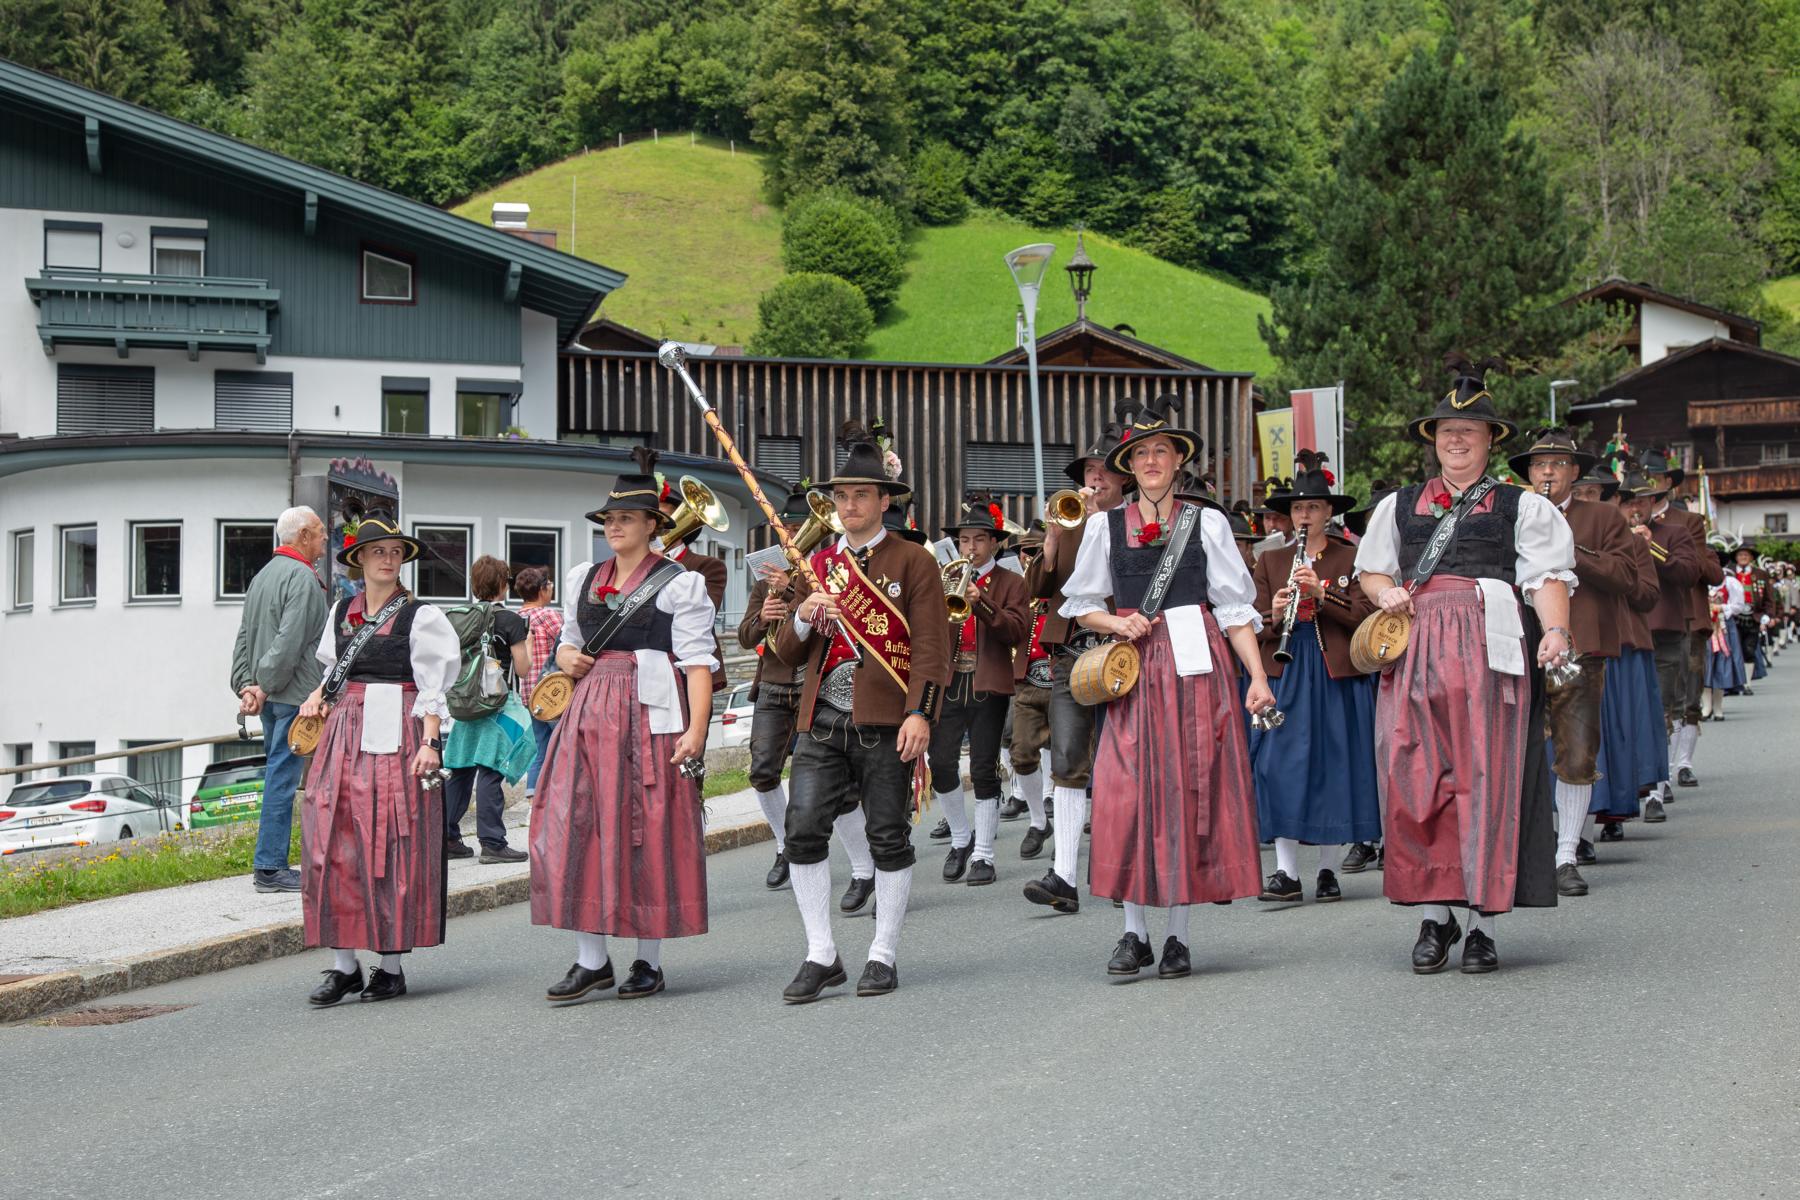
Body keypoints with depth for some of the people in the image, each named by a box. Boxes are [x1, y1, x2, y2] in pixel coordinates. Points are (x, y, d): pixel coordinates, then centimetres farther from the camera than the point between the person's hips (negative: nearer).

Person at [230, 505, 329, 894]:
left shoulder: (263, 575, 18)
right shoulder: (302, 577, -13)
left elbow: (244, 637, 16)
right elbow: (289, 641, -21)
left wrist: (245, 684, 9)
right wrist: (265, 686, -15)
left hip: (271, 697, 9)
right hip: (295, 694, -9)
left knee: (278, 775, 13)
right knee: (282, 778, -7)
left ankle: (271, 865, 16)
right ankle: (269, 868, -7)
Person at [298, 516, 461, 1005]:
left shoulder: (419, 617, -1)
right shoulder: (342, 611, 13)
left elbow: (433, 688, -5)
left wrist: (429, 743, -15)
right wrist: (320, 695, 7)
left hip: (396, 738, -5)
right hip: (345, 732, 5)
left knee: (391, 849, -3)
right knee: (334, 847, -1)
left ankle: (391, 965, 4)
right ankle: (344, 964, 4)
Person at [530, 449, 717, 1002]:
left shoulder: (679, 584, -1)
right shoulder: (582, 580, 17)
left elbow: (698, 662, -7)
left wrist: (696, 728, -18)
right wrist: (567, 658, 3)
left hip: (651, 716, -5)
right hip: (590, 711, 5)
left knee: (647, 833, -2)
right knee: (576, 829, -1)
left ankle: (649, 961, 8)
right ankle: (591, 959, 6)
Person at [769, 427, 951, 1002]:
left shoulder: (912, 561, 1)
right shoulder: (820, 564, 16)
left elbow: (931, 646, -5)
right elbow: (787, 653, 17)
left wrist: (920, 713, -17)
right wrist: (804, 618, -4)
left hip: (885, 724, -4)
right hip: (822, 721, 4)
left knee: (889, 837, 2)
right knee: (803, 829, -7)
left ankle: (884, 956, 13)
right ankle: (821, 955, 1)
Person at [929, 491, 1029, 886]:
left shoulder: (1010, 584, 6)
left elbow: (1016, 631, -8)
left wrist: (982, 603, -21)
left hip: (989, 687, -2)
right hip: (948, 684, 2)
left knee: (984, 771, -2)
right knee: (942, 766, -5)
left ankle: (983, 854, 6)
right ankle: (961, 838, 17)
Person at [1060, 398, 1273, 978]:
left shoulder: (1207, 523, 6)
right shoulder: (1106, 527, 9)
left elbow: (1235, 608, 3)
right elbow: (1081, 605, 14)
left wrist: (1257, 678, -6)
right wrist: (1118, 625, -6)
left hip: (1195, 666, -1)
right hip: (1133, 667, 1)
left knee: (1189, 791, -2)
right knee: (1128, 793, -6)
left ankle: (1178, 936, 6)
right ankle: (1134, 934, 3)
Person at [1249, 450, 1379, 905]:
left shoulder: (1351, 558, 5)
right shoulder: (1271, 561, 12)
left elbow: (1364, 615, -6)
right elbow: (1255, 626, 7)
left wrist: (1321, 592, -19)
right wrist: (1274, 616, -15)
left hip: (1338, 676, -2)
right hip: (1285, 676, 2)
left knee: (1334, 767, 0)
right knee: (1282, 766, -5)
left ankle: (1329, 871, 9)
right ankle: (1286, 872, -3)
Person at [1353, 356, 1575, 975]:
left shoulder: (1521, 506, 10)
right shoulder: (1398, 505, 20)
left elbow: (1548, 577, 0)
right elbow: (1369, 569, 26)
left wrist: (1555, 630, -18)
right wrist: (1386, 592, 3)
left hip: (1489, 645, -3)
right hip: (1415, 646, 3)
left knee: (1485, 778, -5)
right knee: (1416, 777, -4)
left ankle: (1484, 923, 1)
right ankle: (1435, 914, 4)